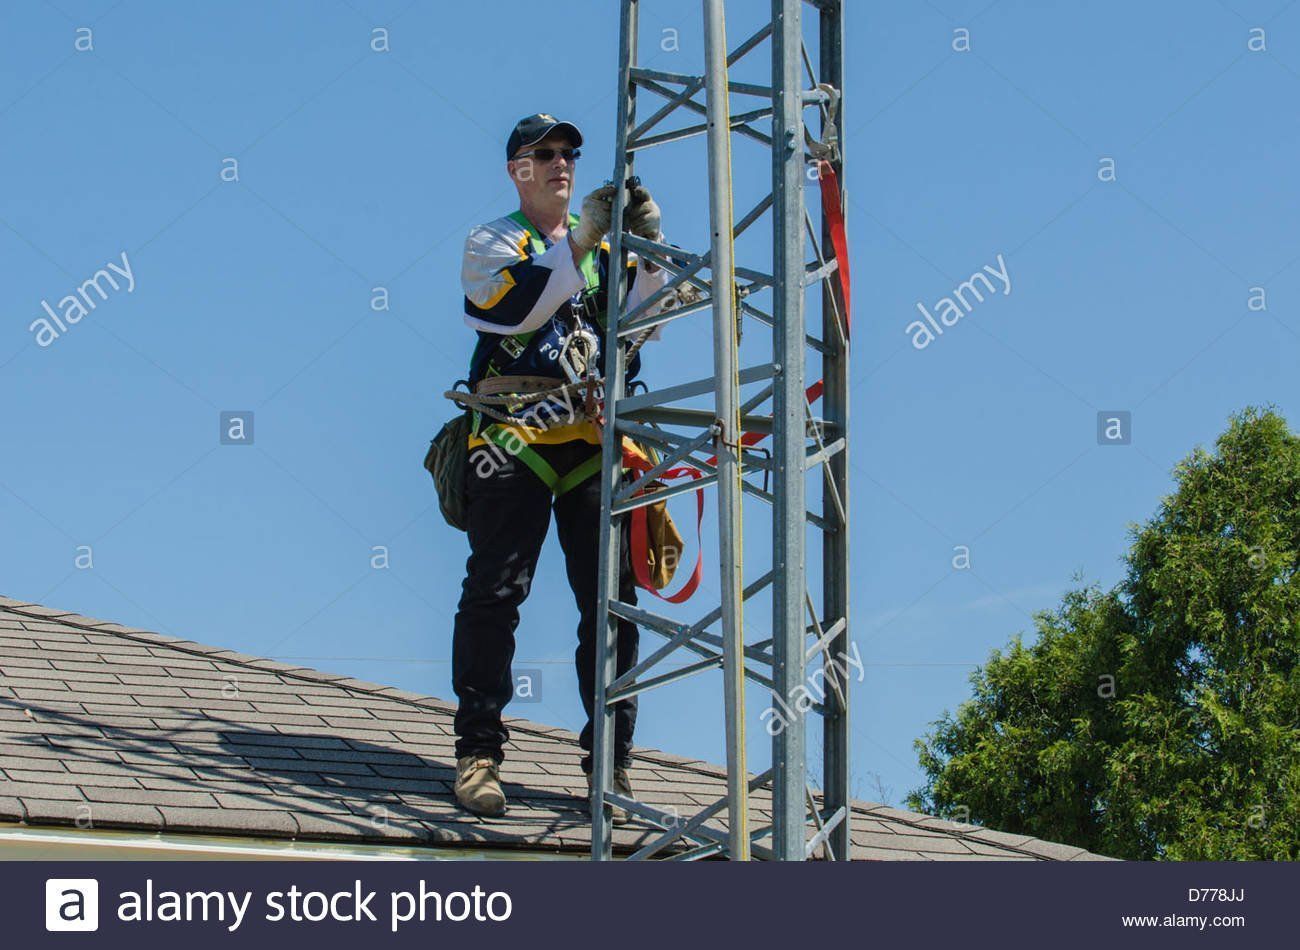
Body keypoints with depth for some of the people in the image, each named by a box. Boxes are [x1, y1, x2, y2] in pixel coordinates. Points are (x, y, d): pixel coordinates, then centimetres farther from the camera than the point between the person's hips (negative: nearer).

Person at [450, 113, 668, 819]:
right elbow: (518, 306, -9)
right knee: (495, 590, -9)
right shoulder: (491, 242, 13)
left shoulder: (600, 245, 22)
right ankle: (478, 751, -5)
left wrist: (647, 248, -7)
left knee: (611, 598, -3)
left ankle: (610, 763, 0)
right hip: (515, 432, -3)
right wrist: (578, 244, -16)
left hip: (595, 436, 3)